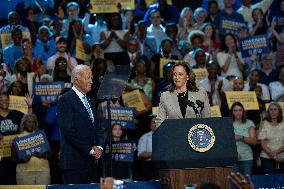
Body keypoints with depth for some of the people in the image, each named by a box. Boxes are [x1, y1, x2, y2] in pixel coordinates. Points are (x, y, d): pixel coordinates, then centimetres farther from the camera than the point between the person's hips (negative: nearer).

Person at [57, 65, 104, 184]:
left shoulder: (89, 102, 20)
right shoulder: (66, 100, -7)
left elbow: (96, 128, 22)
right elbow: (68, 131, -16)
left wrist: (99, 146, 1)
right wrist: (90, 149, -14)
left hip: (90, 160, 8)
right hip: (74, 161, -8)